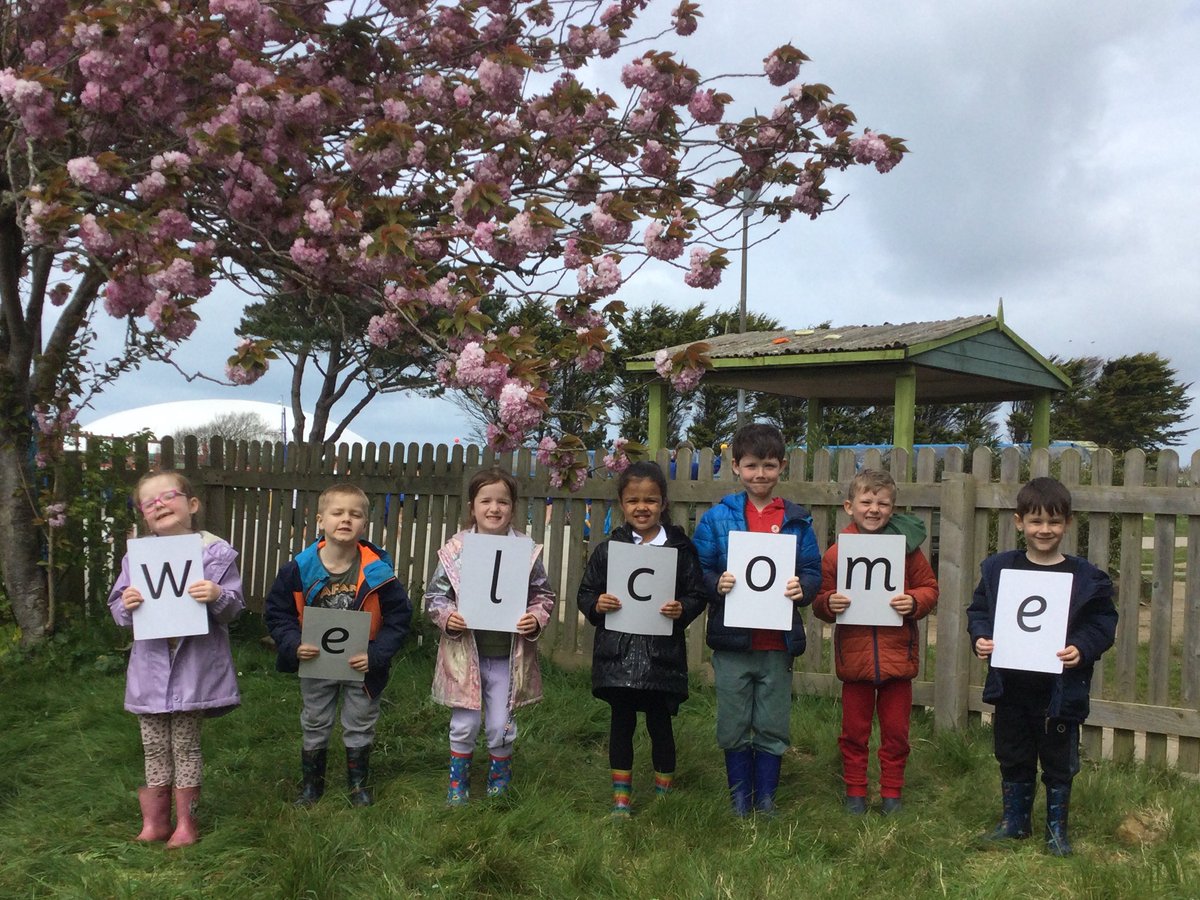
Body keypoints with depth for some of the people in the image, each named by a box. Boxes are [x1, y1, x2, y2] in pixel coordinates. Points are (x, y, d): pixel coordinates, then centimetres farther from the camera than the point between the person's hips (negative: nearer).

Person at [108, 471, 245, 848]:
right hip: (151, 664, 3)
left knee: (185, 744, 7)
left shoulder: (216, 552, -7)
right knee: (154, 746, 13)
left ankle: (186, 822, 22)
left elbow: (234, 608, -6)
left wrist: (218, 597, -27)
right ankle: (156, 821, 28)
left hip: (194, 664, -3)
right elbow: (117, 609, 7)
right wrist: (126, 605, -15)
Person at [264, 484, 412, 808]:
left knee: (360, 726, 16)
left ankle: (358, 783, 37)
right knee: (314, 726, 18)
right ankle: (311, 784, 37)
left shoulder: (377, 571, -21)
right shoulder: (300, 569, -17)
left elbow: (399, 616, -13)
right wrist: (294, 645, -21)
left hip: (362, 665, -1)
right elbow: (277, 612, -6)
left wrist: (376, 655, -21)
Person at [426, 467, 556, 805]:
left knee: (501, 727, 11)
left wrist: (536, 618, -13)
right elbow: (434, 594, 0)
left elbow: (544, 595, 5)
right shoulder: (455, 550, -6)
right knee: (464, 724, 9)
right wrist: (446, 616, -17)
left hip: (508, 656, 1)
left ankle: (499, 781, 34)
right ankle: (458, 782, 30)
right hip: (465, 652, 0)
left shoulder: (527, 551, -4)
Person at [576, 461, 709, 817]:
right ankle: (620, 797, 24)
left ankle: (663, 794, 27)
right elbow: (585, 593, 8)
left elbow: (698, 595, 2)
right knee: (621, 723, 11)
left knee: (660, 724, 9)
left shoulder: (680, 549, 0)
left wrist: (683, 609, -17)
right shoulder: (608, 549, 4)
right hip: (618, 652, 1)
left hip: (662, 654, -1)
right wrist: (596, 604, -13)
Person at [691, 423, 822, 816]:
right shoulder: (717, 518, 0)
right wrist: (716, 583, -21)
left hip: (778, 642, 1)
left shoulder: (797, 520, 4)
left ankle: (766, 799, 26)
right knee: (734, 728, 9)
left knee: (773, 729, 10)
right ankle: (739, 801, 24)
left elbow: (813, 571, 4)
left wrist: (802, 587, -16)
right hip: (732, 642, -1)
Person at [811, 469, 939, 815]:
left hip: (897, 655, 0)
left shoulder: (906, 547, -3)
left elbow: (929, 588, 4)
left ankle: (892, 791, 27)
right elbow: (819, 601, 3)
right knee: (854, 731, 11)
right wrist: (829, 604, -18)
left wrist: (914, 602, -16)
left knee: (895, 730, 11)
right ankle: (855, 790, 26)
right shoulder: (836, 553, -3)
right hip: (854, 656, 0)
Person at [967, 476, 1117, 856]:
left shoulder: (1085, 577, -6)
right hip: (1010, 686, 2)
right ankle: (1014, 821, 32)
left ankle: (1057, 828, 27)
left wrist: (1082, 648, -20)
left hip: (1060, 690, -2)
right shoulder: (998, 568, 0)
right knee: (1013, 759, 16)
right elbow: (978, 610, 6)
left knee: (1058, 763, 10)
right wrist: (980, 638, -11)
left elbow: (1103, 622, -4)